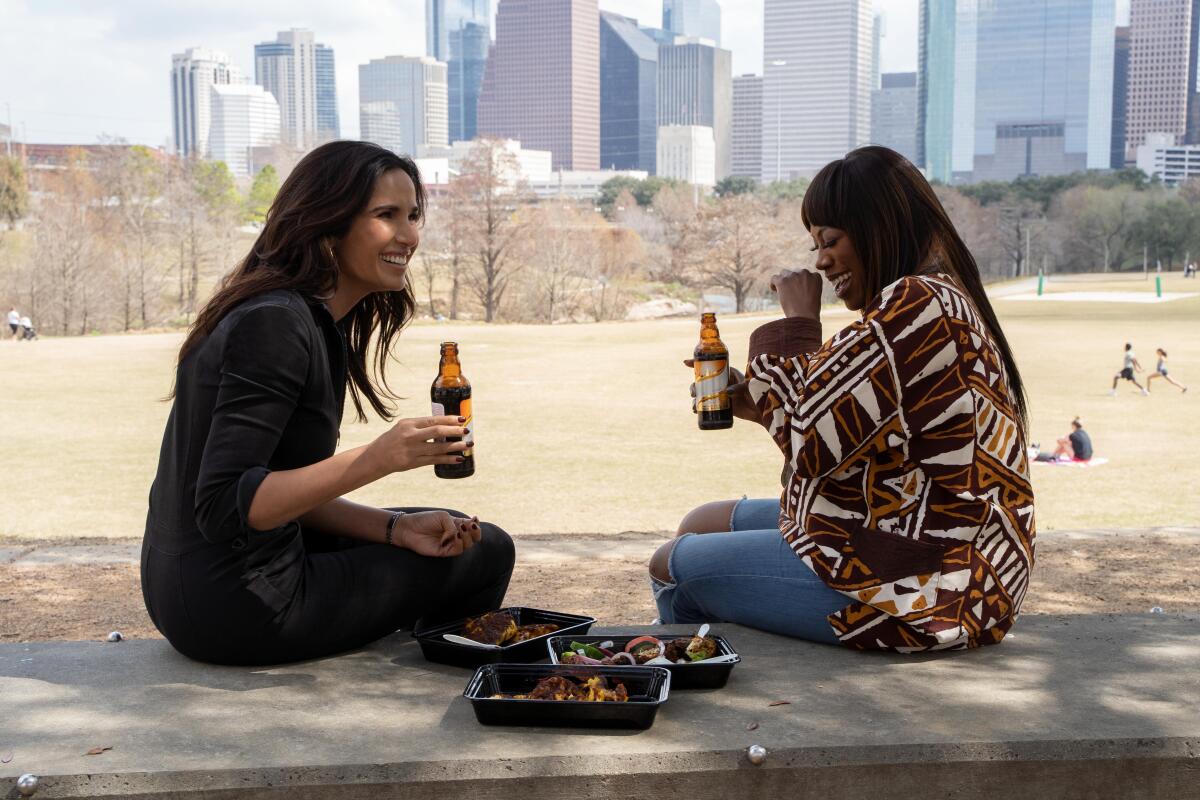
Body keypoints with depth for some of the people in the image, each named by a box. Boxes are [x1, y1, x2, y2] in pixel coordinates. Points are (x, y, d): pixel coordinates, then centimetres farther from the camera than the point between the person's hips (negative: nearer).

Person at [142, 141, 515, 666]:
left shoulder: (318, 322, 8)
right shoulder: (274, 324, -21)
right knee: (486, 554, 2)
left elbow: (283, 493, 10)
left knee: (461, 535, 22)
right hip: (237, 611, -10)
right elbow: (223, 508, -26)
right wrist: (376, 460, -31)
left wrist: (397, 528, -2)